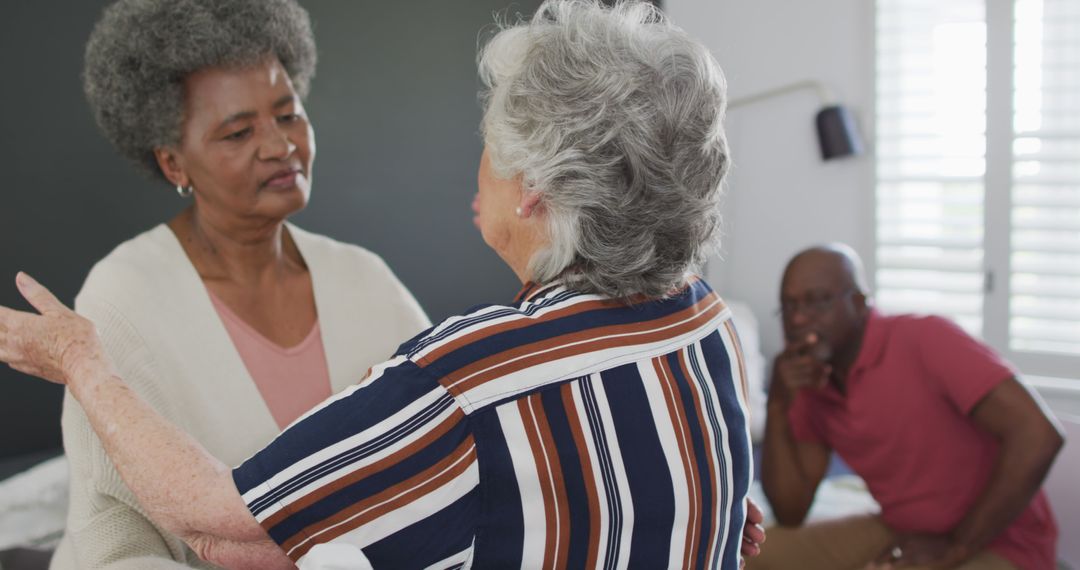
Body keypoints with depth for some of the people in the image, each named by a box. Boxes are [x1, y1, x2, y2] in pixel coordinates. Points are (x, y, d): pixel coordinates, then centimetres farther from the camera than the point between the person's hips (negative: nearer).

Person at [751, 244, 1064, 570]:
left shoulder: (924, 339, -19)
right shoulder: (812, 384, 1)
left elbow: (1037, 436, -27)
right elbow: (790, 512, 0)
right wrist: (778, 407, -13)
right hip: (896, 536, 7)